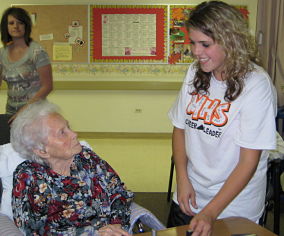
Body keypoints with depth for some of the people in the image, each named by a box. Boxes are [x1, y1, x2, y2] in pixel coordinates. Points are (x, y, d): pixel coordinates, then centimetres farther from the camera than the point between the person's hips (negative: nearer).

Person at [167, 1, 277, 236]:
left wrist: (211, 212, -23)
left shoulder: (256, 85, -20)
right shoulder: (196, 73, -4)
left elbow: (249, 162, -20)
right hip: (190, 196, 5)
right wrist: (182, 179, -7)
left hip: (234, 209, -5)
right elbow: (180, 128, 4)